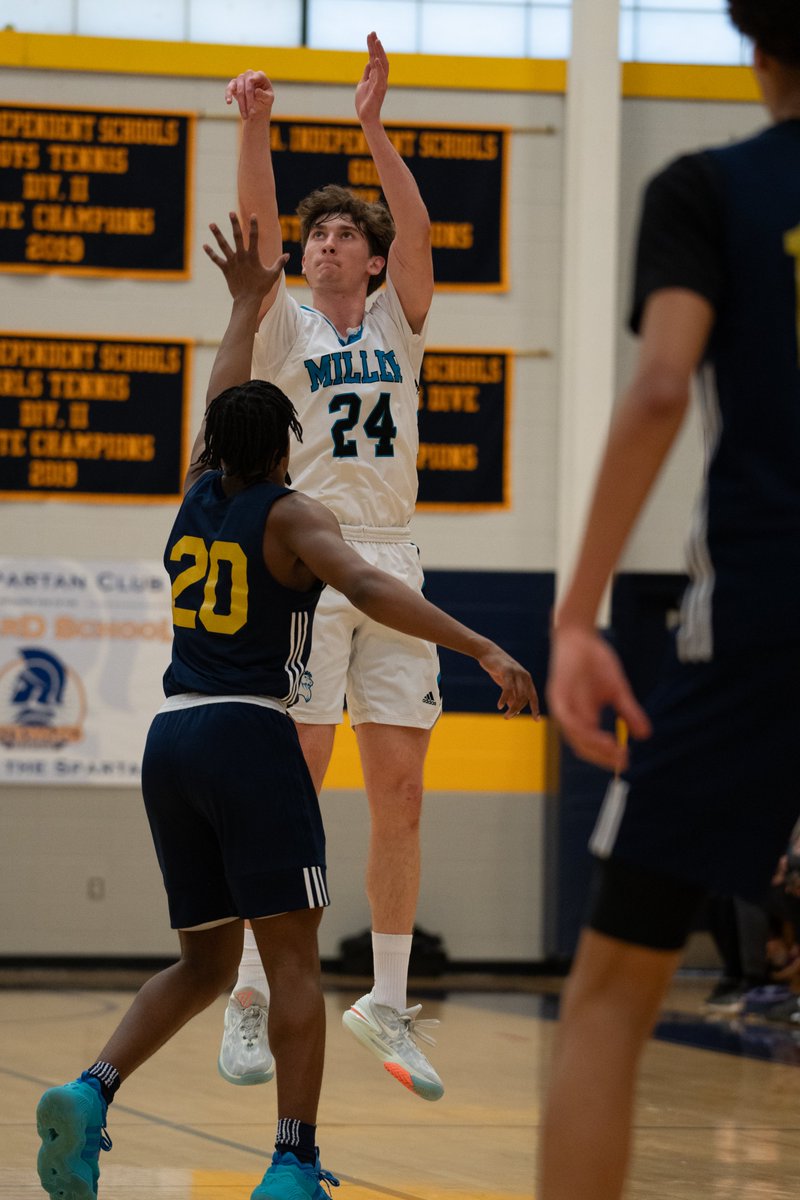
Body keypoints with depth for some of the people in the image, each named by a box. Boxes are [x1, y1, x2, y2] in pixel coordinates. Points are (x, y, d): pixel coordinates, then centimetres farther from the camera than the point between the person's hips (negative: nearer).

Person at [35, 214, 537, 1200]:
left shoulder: (196, 498, 16)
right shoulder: (290, 516, -1)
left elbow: (218, 407, 35)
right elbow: (367, 587, -19)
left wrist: (246, 303, 47)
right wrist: (484, 650, -26)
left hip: (170, 739, 6)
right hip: (250, 737, -6)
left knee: (203, 966, 14)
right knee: (293, 963, -4)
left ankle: (92, 1089, -8)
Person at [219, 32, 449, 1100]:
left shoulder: (398, 324, 14)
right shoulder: (285, 326, 8)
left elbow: (417, 228, -2)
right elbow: (259, 232, -9)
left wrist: (373, 126, -12)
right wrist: (255, 131, -22)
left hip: (393, 569, 3)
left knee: (400, 794, 1)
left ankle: (387, 1003, 8)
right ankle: (251, 996, -2)